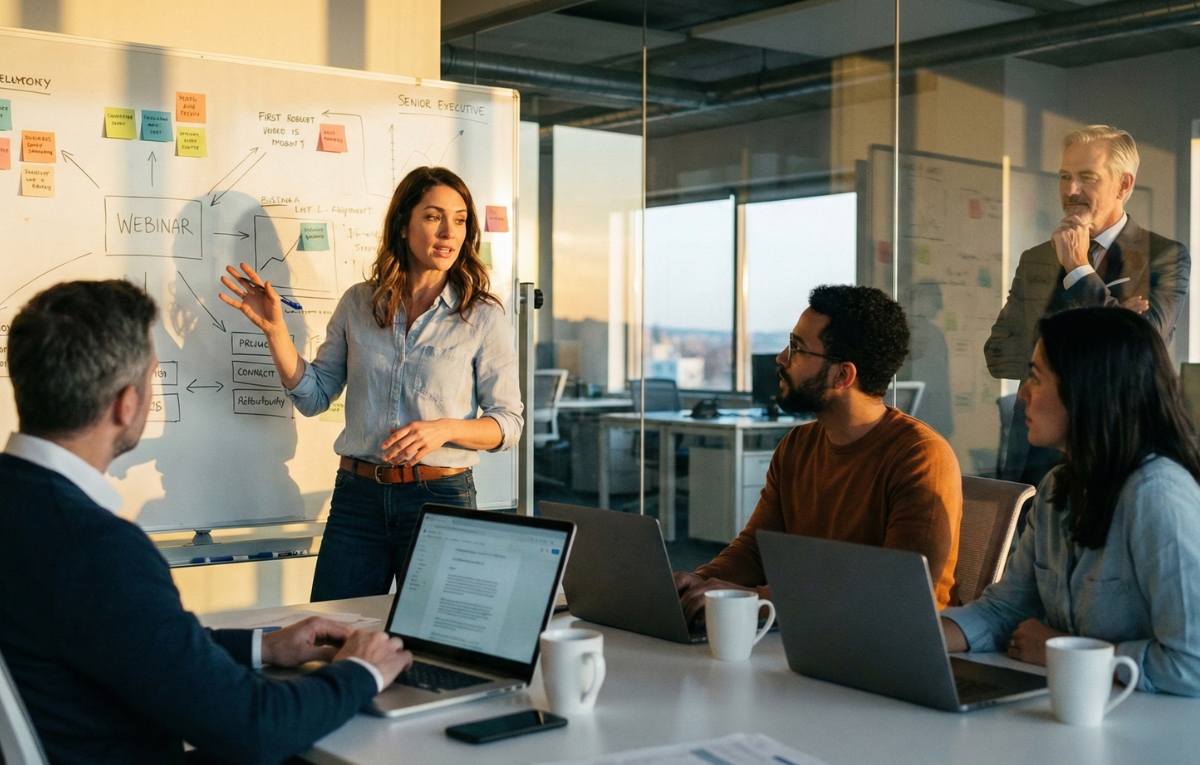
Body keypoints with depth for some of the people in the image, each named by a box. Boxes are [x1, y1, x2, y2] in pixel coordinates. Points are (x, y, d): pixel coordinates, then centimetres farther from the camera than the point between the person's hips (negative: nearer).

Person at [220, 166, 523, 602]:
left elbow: (508, 424, -1)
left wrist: (445, 429, -18)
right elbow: (313, 397, 9)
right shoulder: (358, 305, 6)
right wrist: (275, 329, -1)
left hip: (439, 499, -2)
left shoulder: (484, 317, -2)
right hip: (358, 496, 2)